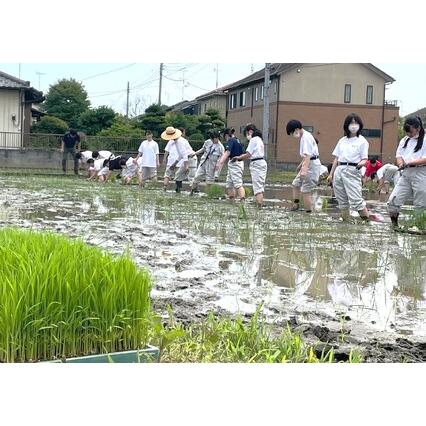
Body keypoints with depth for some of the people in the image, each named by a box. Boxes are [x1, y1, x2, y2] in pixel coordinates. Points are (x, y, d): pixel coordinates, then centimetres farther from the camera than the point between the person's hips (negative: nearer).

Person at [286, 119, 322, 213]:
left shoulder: (306, 137, -18)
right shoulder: (304, 136, 13)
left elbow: (308, 155, -28)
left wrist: (304, 170, -36)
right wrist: (301, 165, 35)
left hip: (312, 165, -11)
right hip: (308, 164, 11)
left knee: (305, 191, -8)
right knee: (296, 184, 20)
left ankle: (309, 212, -3)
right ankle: (295, 205, 31)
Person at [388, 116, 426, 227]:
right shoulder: (404, 140, 14)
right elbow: (399, 155, 14)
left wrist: (410, 162, -22)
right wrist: (401, 163, -8)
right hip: (405, 173, 6)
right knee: (393, 200, -3)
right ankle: (394, 225, 8)